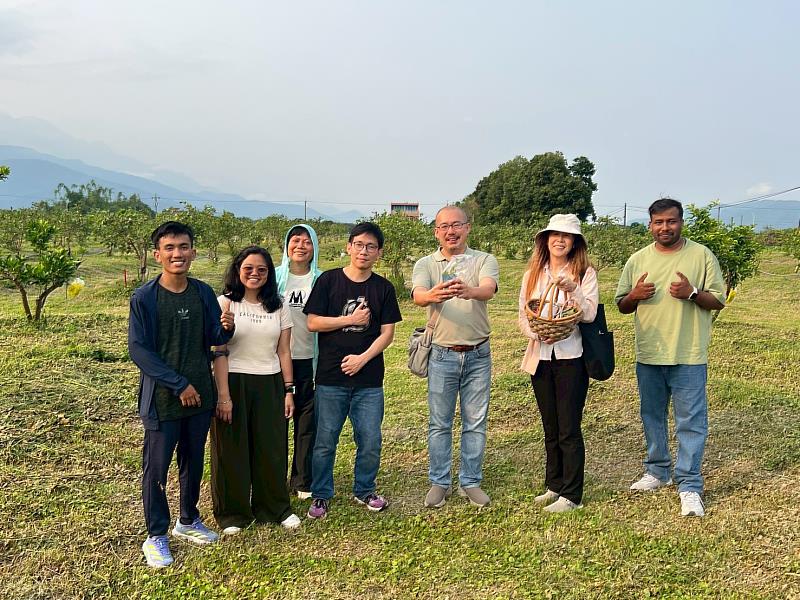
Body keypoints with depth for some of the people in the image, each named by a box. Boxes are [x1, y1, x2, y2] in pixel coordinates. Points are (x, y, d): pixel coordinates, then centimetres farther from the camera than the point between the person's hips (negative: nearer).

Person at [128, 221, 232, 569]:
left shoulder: (203, 293, 1)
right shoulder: (144, 298, -11)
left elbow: (215, 340, 5)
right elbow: (138, 349, -12)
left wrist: (225, 328, -19)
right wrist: (178, 384, -15)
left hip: (199, 395, 4)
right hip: (161, 398, -4)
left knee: (194, 462, 17)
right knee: (156, 468, 5)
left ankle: (188, 521, 37)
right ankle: (156, 536, 21)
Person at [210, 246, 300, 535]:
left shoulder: (278, 307, 8)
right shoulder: (224, 303, -3)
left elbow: (283, 351, 8)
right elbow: (219, 352, -7)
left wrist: (288, 390, 3)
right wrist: (223, 394, -13)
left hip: (270, 385, 3)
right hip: (233, 383, -3)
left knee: (272, 449, 7)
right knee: (233, 450, 6)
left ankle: (275, 507, 24)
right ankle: (232, 513, 21)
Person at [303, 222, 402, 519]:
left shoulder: (383, 288, 5)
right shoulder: (328, 280, -1)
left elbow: (387, 332, 1)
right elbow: (313, 322, -5)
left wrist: (363, 358, -12)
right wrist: (351, 319, -9)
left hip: (369, 378, 2)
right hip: (331, 376, -2)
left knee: (370, 440, 7)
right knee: (325, 440, 4)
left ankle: (364, 490, 28)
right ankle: (321, 495, 20)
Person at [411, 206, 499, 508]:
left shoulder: (484, 260, -1)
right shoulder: (425, 264, 0)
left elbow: (488, 290, -23)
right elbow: (417, 295, -20)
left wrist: (469, 291, -48)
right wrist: (434, 294, -46)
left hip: (478, 355, 0)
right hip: (442, 355, 0)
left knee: (475, 423, 9)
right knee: (439, 423, 8)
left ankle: (470, 482, 23)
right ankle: (439, 483, 21)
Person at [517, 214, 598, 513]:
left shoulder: (585, 273, -2)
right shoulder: (532, 274, 9)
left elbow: (589, 314, -11)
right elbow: (523, 314, 6)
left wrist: (572, 290, -26)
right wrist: (538, 333, -13)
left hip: (571, 356, -4)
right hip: (540, 356, 4)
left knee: (569, 429, -1)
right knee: (550, 428, 15)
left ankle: (572, 495, 8)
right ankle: (554, 485, 27)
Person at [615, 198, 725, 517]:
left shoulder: (701, 255, -2)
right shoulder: (637, 260, 6)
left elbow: (718, 300, -1)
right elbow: (622, 306, 11)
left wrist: (692, 293, -20)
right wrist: (634, 296, -11)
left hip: (688, 356, -4)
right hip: (648, 355, 4)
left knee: (691, 421, -3)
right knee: (652, 416, 16)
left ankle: (689, 486, 4)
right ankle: (657, 471, 32)